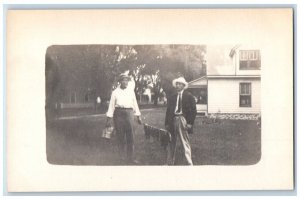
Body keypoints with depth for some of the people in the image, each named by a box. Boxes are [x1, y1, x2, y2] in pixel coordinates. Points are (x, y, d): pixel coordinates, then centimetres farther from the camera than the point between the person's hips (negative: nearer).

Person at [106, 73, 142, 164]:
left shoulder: (131, 91, 10)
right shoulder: (115, 92, 3)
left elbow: (135, 104, 14)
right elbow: (111, 105, 2)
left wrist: (138, 116, 13)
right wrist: (109, 118, -3)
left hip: (129, 113, 2)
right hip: (119, 114, -2)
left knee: (130, 137, -3)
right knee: (120, 136, 0)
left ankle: (130, 158, -2)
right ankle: (120, 156, 14)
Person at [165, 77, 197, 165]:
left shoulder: (189, 96, 3)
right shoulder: (172, 97, 15)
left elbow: (193, 110, -1)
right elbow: (168, 111, 14)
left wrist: (190, 123, -10)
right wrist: (167, 123, 4)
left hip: (183, 120, -4)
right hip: (173, 120, 4)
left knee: (185, 143, -5)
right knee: (173, 144, 8)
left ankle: (188, 164, -1)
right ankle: (172, 163, 15)